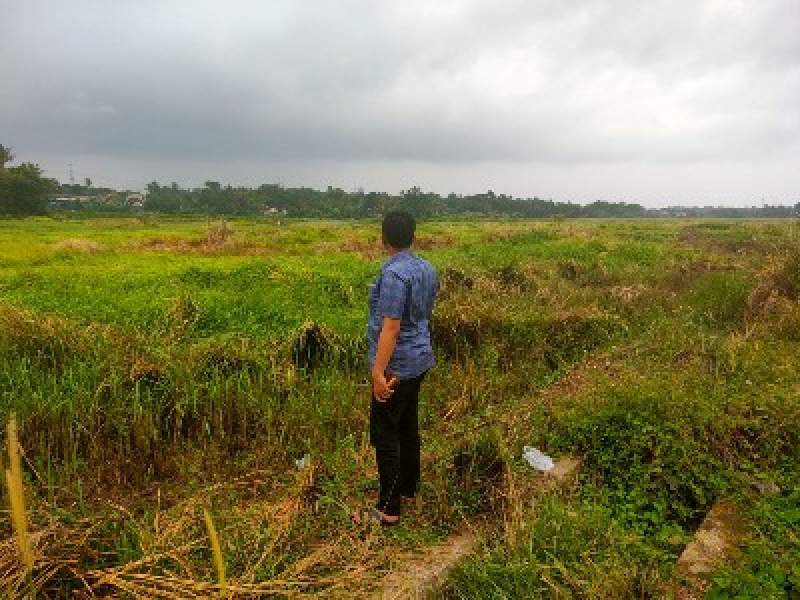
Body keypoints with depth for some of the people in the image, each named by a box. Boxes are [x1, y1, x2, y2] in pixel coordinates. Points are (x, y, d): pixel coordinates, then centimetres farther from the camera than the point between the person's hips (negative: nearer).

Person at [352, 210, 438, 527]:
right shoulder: (427, 269, 6)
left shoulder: (393, 273, -22)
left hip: (397, 366, -9)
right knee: (408, 427, 20)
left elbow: (391, 326, -25)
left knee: (385, 436, 0)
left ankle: (388, 509, 9)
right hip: (419, 360, 9)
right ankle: (408, 486, 35)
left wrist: (379, 372, -23)